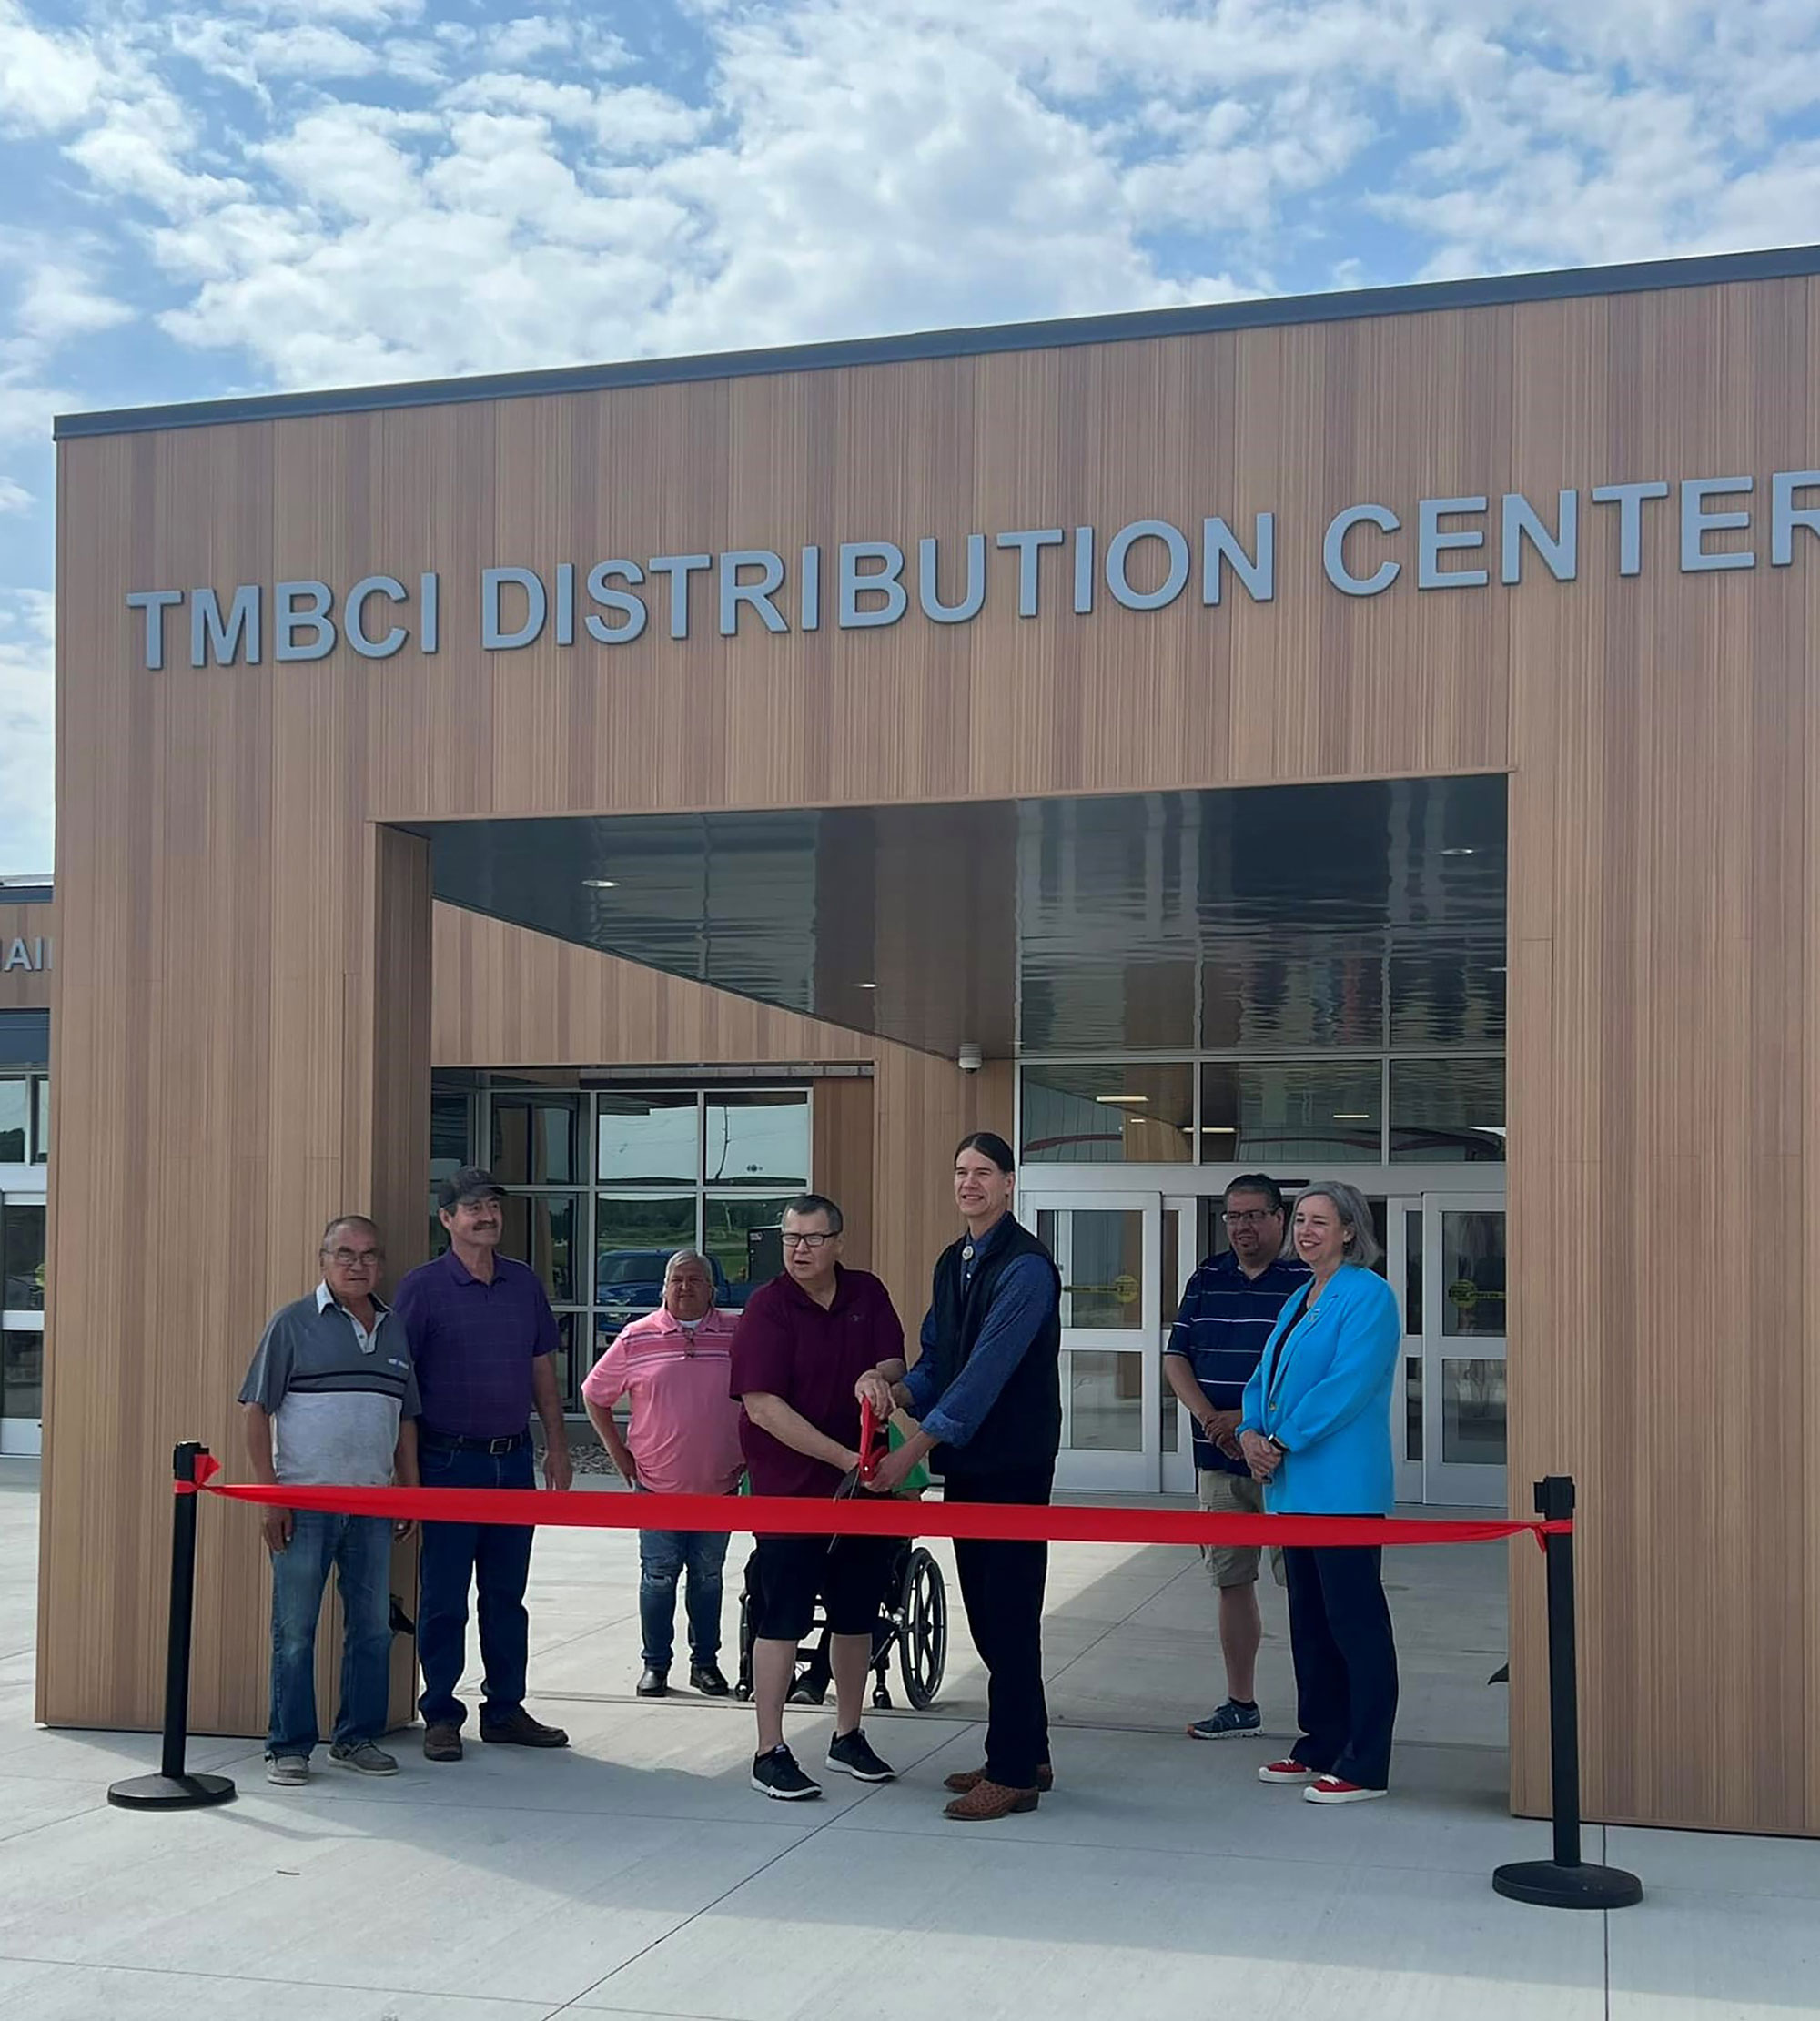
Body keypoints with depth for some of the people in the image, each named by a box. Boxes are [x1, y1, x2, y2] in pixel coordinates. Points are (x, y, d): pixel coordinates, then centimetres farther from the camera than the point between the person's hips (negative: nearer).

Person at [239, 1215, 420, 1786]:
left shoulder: (394, 1331, 13)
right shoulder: (292, 1324, -2)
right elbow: (255, 1410, -4)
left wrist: (410, 1492, 14)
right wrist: (270, 1494, -9)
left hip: (373, 1504, 5)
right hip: (303, 1501, -5)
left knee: (372, 1626, 9)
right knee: (294, 1631, 0)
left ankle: (358, 1738, 20)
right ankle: (288, 1746, 10)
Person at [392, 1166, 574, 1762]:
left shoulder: (524, 1283, 10)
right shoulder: (424, 1286, -5)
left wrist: (556, 1447, 12)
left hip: (514, 1460, 5)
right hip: (449, 1460, -5)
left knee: (507, 1594, 11)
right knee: (443, 1597, 1)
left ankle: (505, 1708, 21)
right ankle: (440, 1716, 10)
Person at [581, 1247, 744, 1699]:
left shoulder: (738, 1334, -1)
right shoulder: (637, 1338, -1)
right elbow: (594, 1395, 8)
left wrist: (750, 1454, 3)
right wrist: (619, 1455, 4)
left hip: (719, 1487, 1)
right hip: (656, 1486, 0)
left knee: (708, 1576, 9)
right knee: (658, 1576, 4)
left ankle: (705, 1663, 19)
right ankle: (655, 1664, 15)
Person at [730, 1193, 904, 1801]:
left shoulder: (867, 1295, 4)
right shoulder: (769, 1306, -12)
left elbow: (895, 1365, 6)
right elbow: (763, 1407, -18)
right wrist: (843, 1458, -20)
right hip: (788, 1486, -5)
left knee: (856, 1614, 14)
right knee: (781, 1618, -1)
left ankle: (848, 1737, 28)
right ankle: (770, 1753, 7)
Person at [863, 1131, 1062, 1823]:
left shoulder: (1024, 1266, -16)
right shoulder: (953, 1262, 12)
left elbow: (986, 1372, -22)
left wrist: (913, 1450, -23)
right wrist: (896, 1389, -9)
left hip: (1013, 1465, -9)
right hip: (966, 1462, 9)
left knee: (1008, 1618, -4)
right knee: (986, 1615, 14)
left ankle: (1012, 1774, 3)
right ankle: (1025, 1755, 26)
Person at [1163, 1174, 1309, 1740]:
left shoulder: (1305, 1282, -5)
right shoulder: (1207, 1280, 11)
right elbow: (1176, 1358, 9)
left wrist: (1249, 1419, -17)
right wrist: (1208, 1417, -7)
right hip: (1218, 1460, 5)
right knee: (1231, 1581, 11)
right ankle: (1241, 1705, 22)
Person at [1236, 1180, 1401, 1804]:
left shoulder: (1368, 1296, -11)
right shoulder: (1299, 1301, 18)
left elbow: (1347, 1385, -20)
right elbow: (1266, 1376, 19)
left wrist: (1281, 1442, -16)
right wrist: (1250, 1432, -1)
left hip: (1343, 1490, -10)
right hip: (1296, 1488, 10)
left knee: (1354, 1621, -5)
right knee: (1309, 1619, 15)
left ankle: (1365, 1765, 1)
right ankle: (1321, 1745, 26)